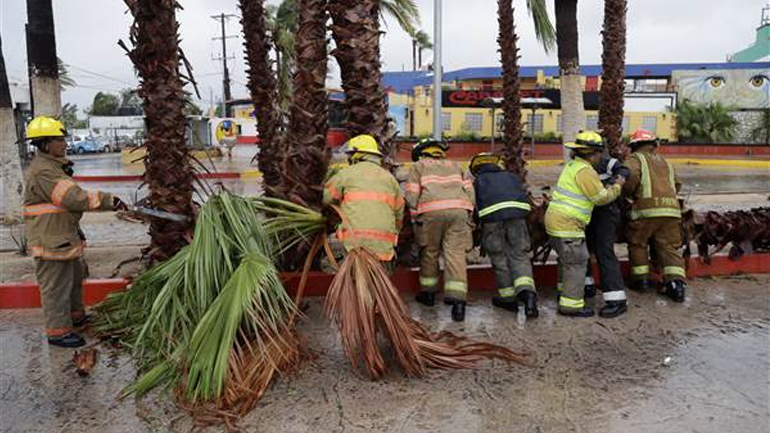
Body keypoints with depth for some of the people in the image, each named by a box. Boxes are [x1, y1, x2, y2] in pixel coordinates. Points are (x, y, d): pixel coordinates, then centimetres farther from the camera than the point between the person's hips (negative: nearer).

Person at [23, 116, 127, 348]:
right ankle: (58, 331, 10)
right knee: (56, 285, -1)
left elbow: (71, 197, 17)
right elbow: (75, 198, -28)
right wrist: (109, 201, -25)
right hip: (50, 240, -11)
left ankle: (76, 316, 38)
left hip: (64, 236, 11)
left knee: (75, 275, 23)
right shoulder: (42, 172, -21)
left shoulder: (54, 166, 13)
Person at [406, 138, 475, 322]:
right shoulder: (455, 165, 30)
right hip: (459, 210, 2)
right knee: (455, 254, -1)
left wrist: (415, 220, 14)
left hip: (431, 211, -2)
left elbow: (412, 196, 5)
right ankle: (458, 302, -10)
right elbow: (469, 192, 19)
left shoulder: (417, 166, 18)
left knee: (429, 252, 14)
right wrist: (468, 218, 21)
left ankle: (428, 293, 26)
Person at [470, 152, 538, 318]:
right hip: (518, 213, 2)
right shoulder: (511, 176, 32)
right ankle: (528, 293, -13)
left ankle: (509, 298, 15)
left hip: (492, 215, -2)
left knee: (500, 258, 8)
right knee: (519, 256, 6)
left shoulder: (478, 181, 24)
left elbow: (475, 204, 13)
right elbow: (524, 194, 24)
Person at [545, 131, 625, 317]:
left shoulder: (572, 165, 14)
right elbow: (601, 197, -11)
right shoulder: (585, 171, -15)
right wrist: (617, 186, 6)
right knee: (577, 262, -5)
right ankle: (570, 304, -3)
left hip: (555, 219, 10)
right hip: (567, 223, -10)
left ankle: (564, 291, 37)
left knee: (567, 257, 24)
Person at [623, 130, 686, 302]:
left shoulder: (635, 159, 8)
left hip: (647, 208, -4)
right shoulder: (665, 162, 26)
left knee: (638, 244, 13)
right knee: (669, 247, 6)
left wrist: (628, 193, 1)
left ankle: (641, 279, 17)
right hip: (672, 209, 5)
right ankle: (676, 283, -4)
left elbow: (631, 175, -13)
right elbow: (677, 184, 23)